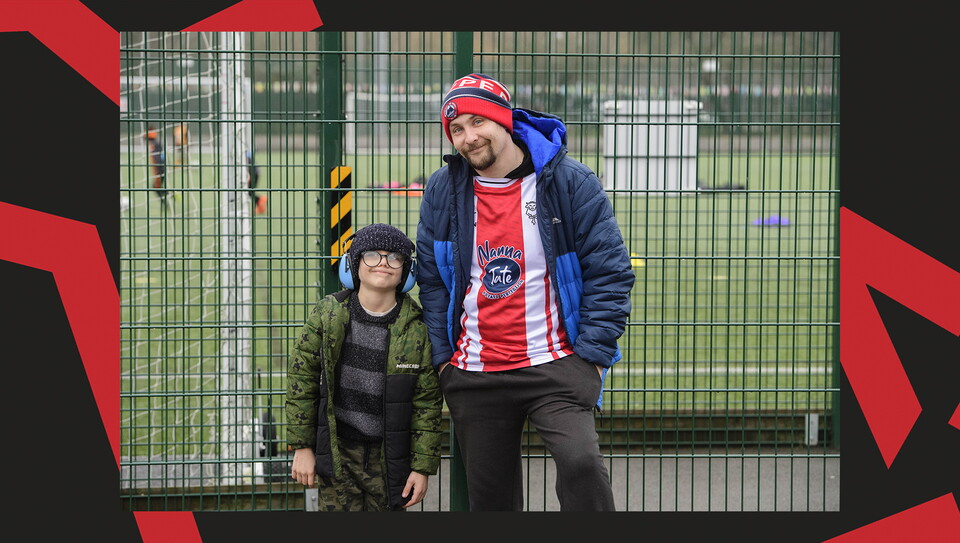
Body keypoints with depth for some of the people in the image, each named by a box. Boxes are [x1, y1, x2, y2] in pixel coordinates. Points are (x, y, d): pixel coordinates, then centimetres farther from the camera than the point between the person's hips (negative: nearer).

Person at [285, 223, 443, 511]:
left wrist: (423, 466, -3)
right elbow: (301, 378, 2)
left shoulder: (416, 328, -5)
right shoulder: (327, 315, -4)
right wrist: (302, 446, 1)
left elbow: (427, 403, -1)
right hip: (336, 451, 0)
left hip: (389, 456, 0)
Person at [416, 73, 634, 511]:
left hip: (555, 366, -3)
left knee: (580, 461, -26)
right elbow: (432, 280, 11)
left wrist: (592, 354, -9)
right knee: (489, 493, 9)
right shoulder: (442, 192, 6)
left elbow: (609, 273, -3)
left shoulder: (571, 183, -4)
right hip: (474, 375, 3)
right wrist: (442, 357, 3)